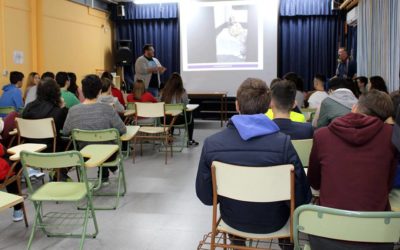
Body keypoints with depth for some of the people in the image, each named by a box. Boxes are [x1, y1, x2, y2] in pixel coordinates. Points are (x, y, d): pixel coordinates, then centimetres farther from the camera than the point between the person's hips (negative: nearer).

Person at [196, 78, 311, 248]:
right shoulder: (283, 143, -28)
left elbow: (205, 197, -12)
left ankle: (237, 243, 56)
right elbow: (301, 198, -22)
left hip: (232, 220, 2)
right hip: (272, 222, -1)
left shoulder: (211, 143, -22)